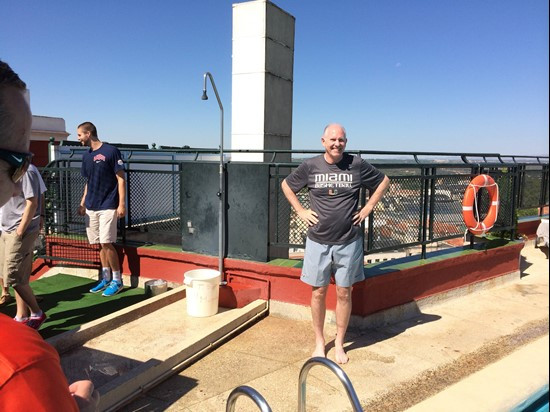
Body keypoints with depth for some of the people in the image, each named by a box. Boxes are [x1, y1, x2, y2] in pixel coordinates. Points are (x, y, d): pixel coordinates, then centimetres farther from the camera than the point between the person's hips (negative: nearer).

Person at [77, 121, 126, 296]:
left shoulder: (111, 151, -8)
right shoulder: (86, 156, 14)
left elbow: (121, 179, -9)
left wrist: (122, 204, -14)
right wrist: (83, 203, 17)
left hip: (108, 206, -7)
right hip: (91, 207, 7)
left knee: (106, 243, -9)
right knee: (99, 244, 9)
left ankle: (117, 280, 4)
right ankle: (106, 278, 19)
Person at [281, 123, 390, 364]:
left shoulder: (357, 165, -3)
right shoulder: (310, 166, -2)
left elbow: (383, 182, 12)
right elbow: (286, 185, 12)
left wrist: (367, 208, 4)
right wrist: (300, 211, 3)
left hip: (348, 241, 0)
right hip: (318, 241, 0)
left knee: (344, 293, 8)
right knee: (318, 292, 8)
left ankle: (339, 343, 25)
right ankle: (319, 342, 25)